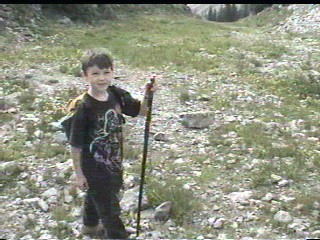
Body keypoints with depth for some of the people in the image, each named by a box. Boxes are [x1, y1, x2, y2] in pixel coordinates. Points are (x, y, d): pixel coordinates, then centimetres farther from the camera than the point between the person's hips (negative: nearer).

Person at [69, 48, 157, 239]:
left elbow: (141, 111, 2)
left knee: (96, 196, 31)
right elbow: (76, 144, -19)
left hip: (114, 162, 7)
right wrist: (79, 174, -12)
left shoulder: (117, 95, -10)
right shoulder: (84, 108, -27)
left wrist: (148, 95, -19)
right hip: (94, 168, -7)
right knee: (110, 208, 7)